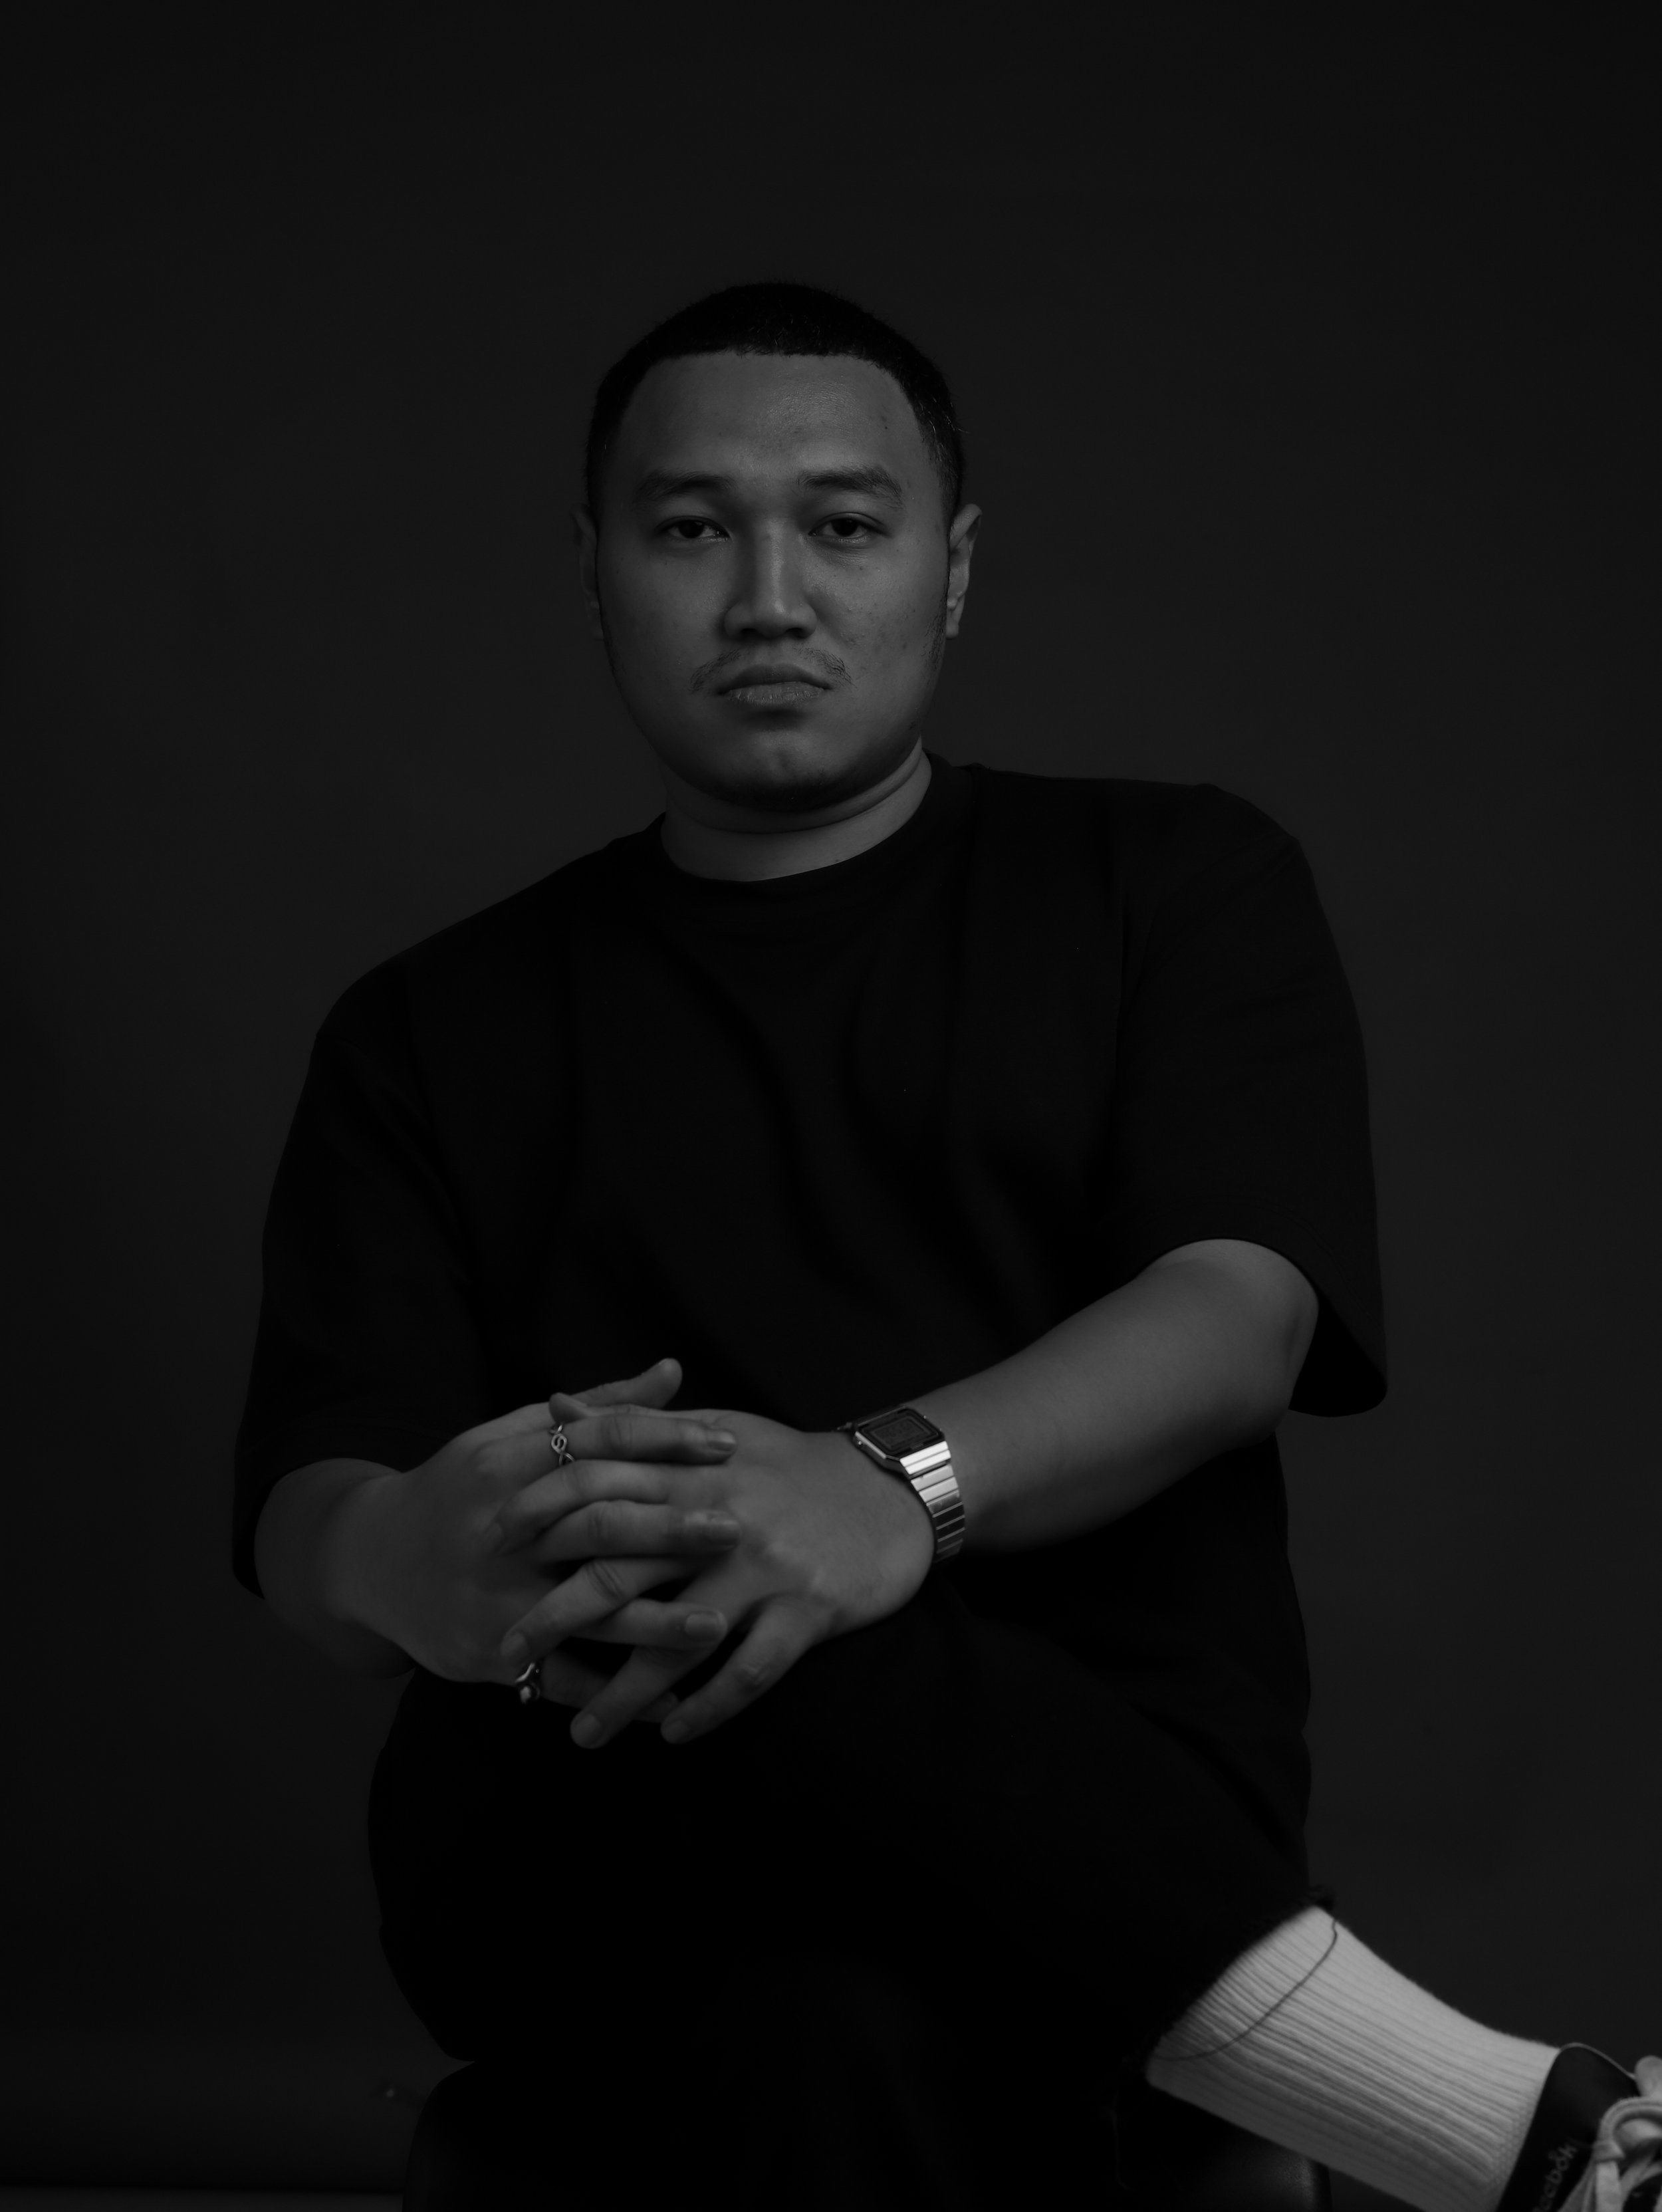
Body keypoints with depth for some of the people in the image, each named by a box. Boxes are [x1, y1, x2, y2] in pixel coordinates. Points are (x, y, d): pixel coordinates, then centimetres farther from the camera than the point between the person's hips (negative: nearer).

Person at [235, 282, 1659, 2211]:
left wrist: (901, 1481, -28)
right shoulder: (438, 1028, 18)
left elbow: (1236, 1321, -5)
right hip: (588, 1830, 2)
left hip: (1105, 1808, -1)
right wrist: (420, 1566, -25)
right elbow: (304, 1521, 3)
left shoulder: (1175, 884, 15)